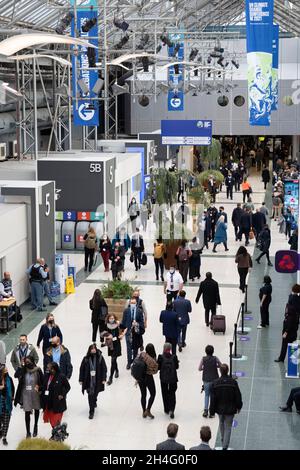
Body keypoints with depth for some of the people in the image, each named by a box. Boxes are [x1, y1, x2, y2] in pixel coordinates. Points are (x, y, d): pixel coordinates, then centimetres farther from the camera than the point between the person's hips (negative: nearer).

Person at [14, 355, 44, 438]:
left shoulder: (37, 370, -9)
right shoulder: (23, 370, -5)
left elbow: (42, 381, -3)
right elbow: (16, 375, -23)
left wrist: (39, 387, -17)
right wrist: (21, 366, -26)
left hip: (36, 394, 0)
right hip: (26, 394, 0)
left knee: (36, 410, 19)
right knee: (27, 413, -2)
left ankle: (35, 427, 42)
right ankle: (28, 432, 6)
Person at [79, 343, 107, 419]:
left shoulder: (100, 358, -7)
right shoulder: (86, 359, -6)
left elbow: (104, 369, -2)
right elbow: (82, 369, 1)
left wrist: (103, 379, -5)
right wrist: (81, 379, 1)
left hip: (97, 381, 1)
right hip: (88, 381, -1)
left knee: (95, 393, 16)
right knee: (90, 395, -4)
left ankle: (94, 402, 48)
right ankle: (91, 411, 6)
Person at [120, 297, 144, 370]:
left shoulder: (139, 311, -1)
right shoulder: (126, 311, 0)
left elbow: (142, 321, 2)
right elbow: (124, 320, 4)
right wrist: (124, 328, -2)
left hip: (136, 331, 1)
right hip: (128, 331, -1)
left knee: (135, 347, 12)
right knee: (129, 347, -4)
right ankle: (129, 362, 0)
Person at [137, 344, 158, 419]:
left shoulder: (142, 354, -13)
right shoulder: (153, 361, -28)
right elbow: (154, 371, -18)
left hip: (140, 377, 5)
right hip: (148, 378, -5)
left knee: (143, 395, 19)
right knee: (153, 394, 16)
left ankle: (144, 412, 29)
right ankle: (148, 411, 13)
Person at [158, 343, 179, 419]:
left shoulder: (161, 357, -14)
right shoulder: (174, 357, -12)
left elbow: (158, 367, -9)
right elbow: (177, 367, -3)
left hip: (163, 378, 0)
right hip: (173, 378, 0)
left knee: (165, 394, 17)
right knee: (172, 393, 11)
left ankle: (167, 409, 25)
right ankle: (171, 410, -6)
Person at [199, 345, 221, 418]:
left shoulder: (203, 359, -10)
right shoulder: (215, 358, -10)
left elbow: (199, 369, -6)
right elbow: (220, 366, 2)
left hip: (206, 380, 0)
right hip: (214, 380, 0)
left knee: (206, 395, 13)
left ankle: (205, 411, 3)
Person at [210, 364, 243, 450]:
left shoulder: (215, 383, -13)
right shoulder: (233, 382, -14)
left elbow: (213, 399, -9)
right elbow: (238, 396, -5)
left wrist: (212, 410, 0)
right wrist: (239, 406, 10)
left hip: (220, 408, 1)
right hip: (230, 409, -1)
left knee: (222, 424, 25)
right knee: (228, 427, 6)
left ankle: (223, 440, 41)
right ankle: (225, 446, -2)